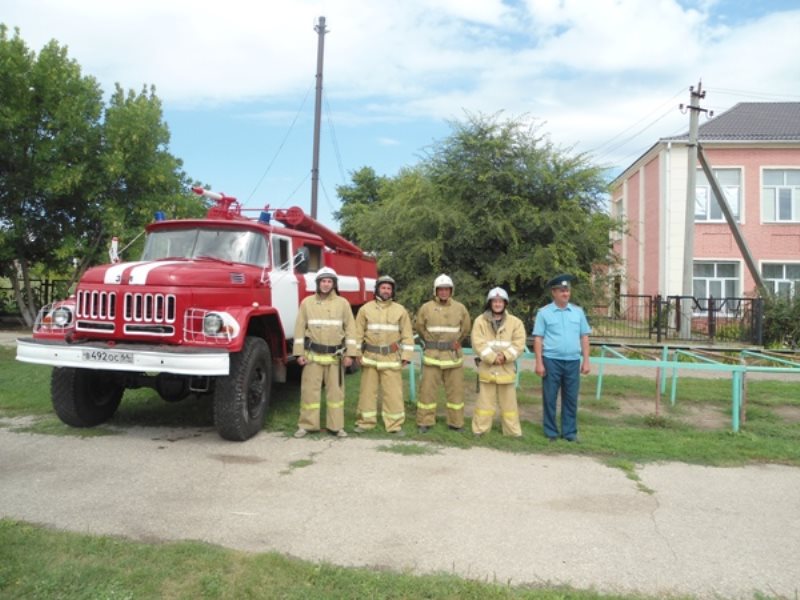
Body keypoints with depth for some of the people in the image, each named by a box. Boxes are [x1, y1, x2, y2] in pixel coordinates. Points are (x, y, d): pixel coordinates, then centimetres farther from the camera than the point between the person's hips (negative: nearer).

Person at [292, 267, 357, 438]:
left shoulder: (342, 303, 2)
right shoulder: (307, 303, 3)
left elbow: (350, 329, 1)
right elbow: (300, 329, 3)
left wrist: (349, 354, -4)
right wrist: (299, 353, -2)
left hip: (335, 355, 0)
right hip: (313, 355, 0)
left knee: (335, 391, 5)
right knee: (310, 390, 2)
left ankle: (336, 426, 14)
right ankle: (306, 425, 13)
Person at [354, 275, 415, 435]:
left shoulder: (400, 310, 4)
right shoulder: (365, 309, 4)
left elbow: (407, 335, 3)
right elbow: (358, 333, 5)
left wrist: (406, 356, -3)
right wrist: (357, 353, -1)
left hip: (391, 358, 0)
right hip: (370, 357, 1)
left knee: (393, 392, 0)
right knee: (367, 391, 7)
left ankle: (395, 424, 9)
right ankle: (365, 422, 19)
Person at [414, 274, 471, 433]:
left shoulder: (460, 308, 3)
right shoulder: (426, 308, -1)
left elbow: (465, 328, 16)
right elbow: (419, 326, 11)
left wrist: (456, 342, 11)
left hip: (453, 356, 2)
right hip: (432, 355, -1)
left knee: (456, 390, 7)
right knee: (427, 389, 1)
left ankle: (456, 422, 19)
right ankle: (424, 422, 12)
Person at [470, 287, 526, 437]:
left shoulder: (515, 322, 4)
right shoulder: (480, 321, 0)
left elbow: (519, 344, -3)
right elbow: (478, 343, -8)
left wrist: (505, 356, -17)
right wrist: (492, 357, -17)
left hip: (507, 368, 1)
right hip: (487, 368, -1)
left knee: (509, 401, 8)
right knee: (485, 400, 6)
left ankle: (513, 431, 18)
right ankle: (479, 429, 15)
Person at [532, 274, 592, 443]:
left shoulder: (578, 312, 8)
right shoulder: (544, 312, -1)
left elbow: (584, 337, 10)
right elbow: (538, 339, -2)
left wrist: (586, 361, 5)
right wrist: (539, 363, -8)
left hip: (573, 361, 3)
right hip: (552, 361, -2)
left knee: (571, 399, 8)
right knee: (549, 398, 4)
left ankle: (570, 432, 19)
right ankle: (551, 432, 15)